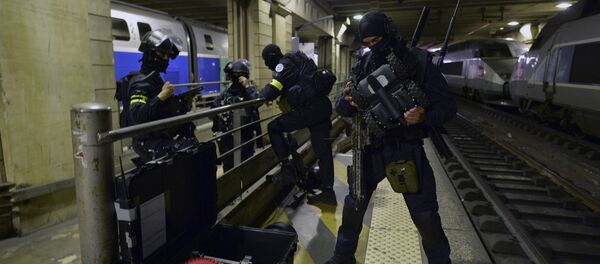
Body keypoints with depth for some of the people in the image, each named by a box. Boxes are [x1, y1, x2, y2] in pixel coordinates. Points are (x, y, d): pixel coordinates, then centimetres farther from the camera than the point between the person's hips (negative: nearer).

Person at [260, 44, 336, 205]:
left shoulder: (284, 64, -2)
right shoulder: (295, 61, 25)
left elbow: (274, 88, -16)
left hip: (309, 109, -9)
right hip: (323, 107, 9)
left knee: (273, 128, 3)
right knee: (323, 151, 10)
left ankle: (287, 170, 1)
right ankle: (328, 192, 16)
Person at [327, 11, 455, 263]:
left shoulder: (418, 61, -7)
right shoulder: (364, 64, 1)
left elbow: (448, 105, -6)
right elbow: (341, 108, 3)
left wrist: (424, 116, -27)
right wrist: (349, 100, -21)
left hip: (408, 149, -3)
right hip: (372, 148, 3)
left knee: (425, 217, 4)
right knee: (353, 207, 13)